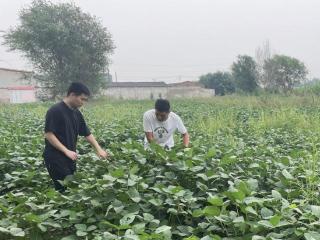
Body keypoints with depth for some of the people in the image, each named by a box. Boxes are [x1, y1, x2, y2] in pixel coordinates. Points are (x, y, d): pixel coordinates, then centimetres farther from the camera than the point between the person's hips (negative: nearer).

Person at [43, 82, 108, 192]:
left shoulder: (76, 113, 10)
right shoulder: (55, 111, -14)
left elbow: (87, 133, 16)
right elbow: (48, 134, -18)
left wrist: (99, 149, 8)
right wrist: (66, 151, -20)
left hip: (70, 158, 8)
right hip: (55, 158, -8)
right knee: (64, 189, -10)